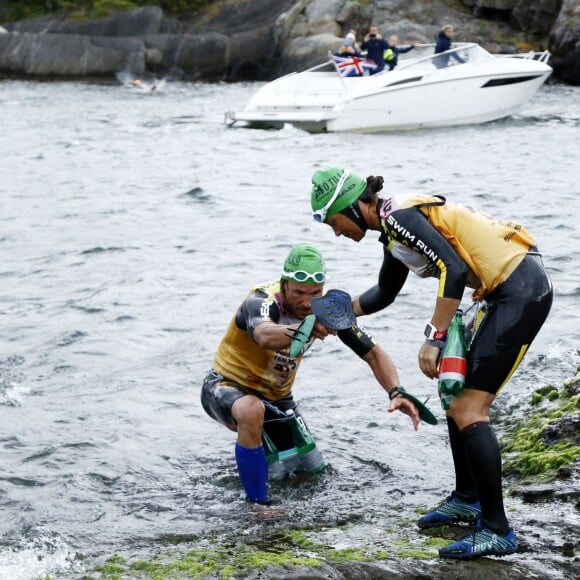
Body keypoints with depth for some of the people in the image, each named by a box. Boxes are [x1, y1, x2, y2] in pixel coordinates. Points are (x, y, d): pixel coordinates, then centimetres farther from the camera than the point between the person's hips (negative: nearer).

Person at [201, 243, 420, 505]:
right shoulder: (262, 301, -32)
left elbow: (373, 353, -11)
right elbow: (265, 336, -56)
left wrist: (396, 393, -30)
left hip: (276, 395, 6)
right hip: (228, 386, -6)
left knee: (313, 473, 7)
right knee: (252, 411, -40)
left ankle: (263, 444, 37)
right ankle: (257, 502, -24)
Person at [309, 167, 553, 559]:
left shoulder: (400, 216, -14)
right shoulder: (395, 229, 16)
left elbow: (454, 270, -24)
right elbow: (384, 294, 33)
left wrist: (434, 339, -21)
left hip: (521, 288, -10)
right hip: (511, 290, 10)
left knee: (468, 410, -11)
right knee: (459, 397, 19)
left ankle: (497, 531, -8)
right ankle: (467, 499, 33)